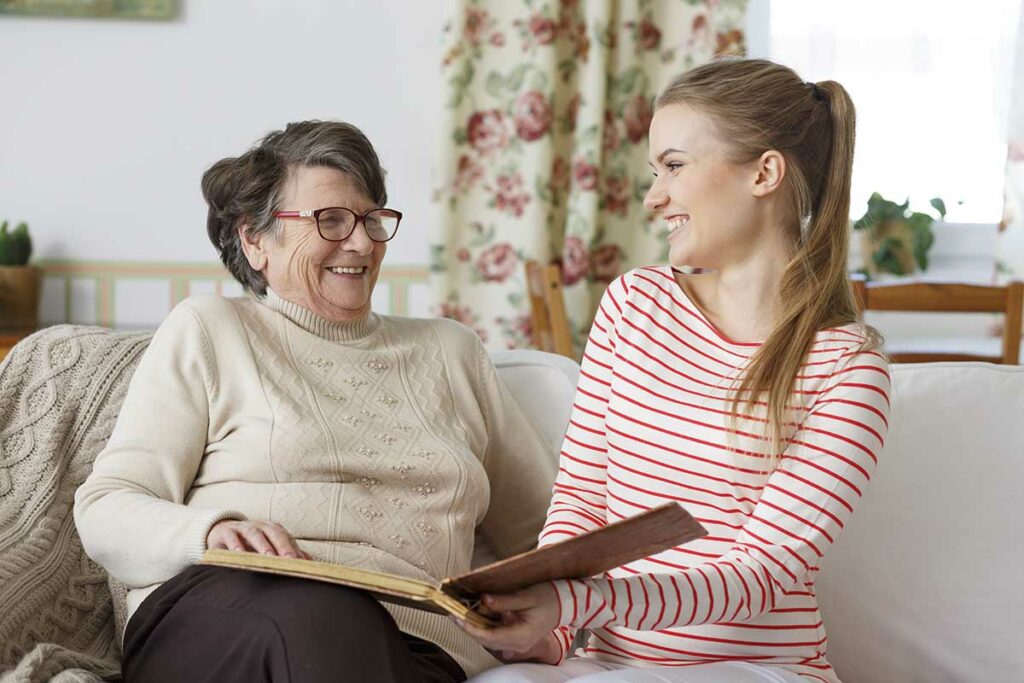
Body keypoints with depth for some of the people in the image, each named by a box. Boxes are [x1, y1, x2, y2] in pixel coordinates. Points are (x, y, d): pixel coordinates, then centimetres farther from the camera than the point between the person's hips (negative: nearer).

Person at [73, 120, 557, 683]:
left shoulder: (449, 352, 27)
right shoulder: (207, 331, 16)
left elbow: (544, 534, 29)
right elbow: (104, 510, 7)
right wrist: (212, 532, -15)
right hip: (219, 622, -2)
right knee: (322, 612, -38)